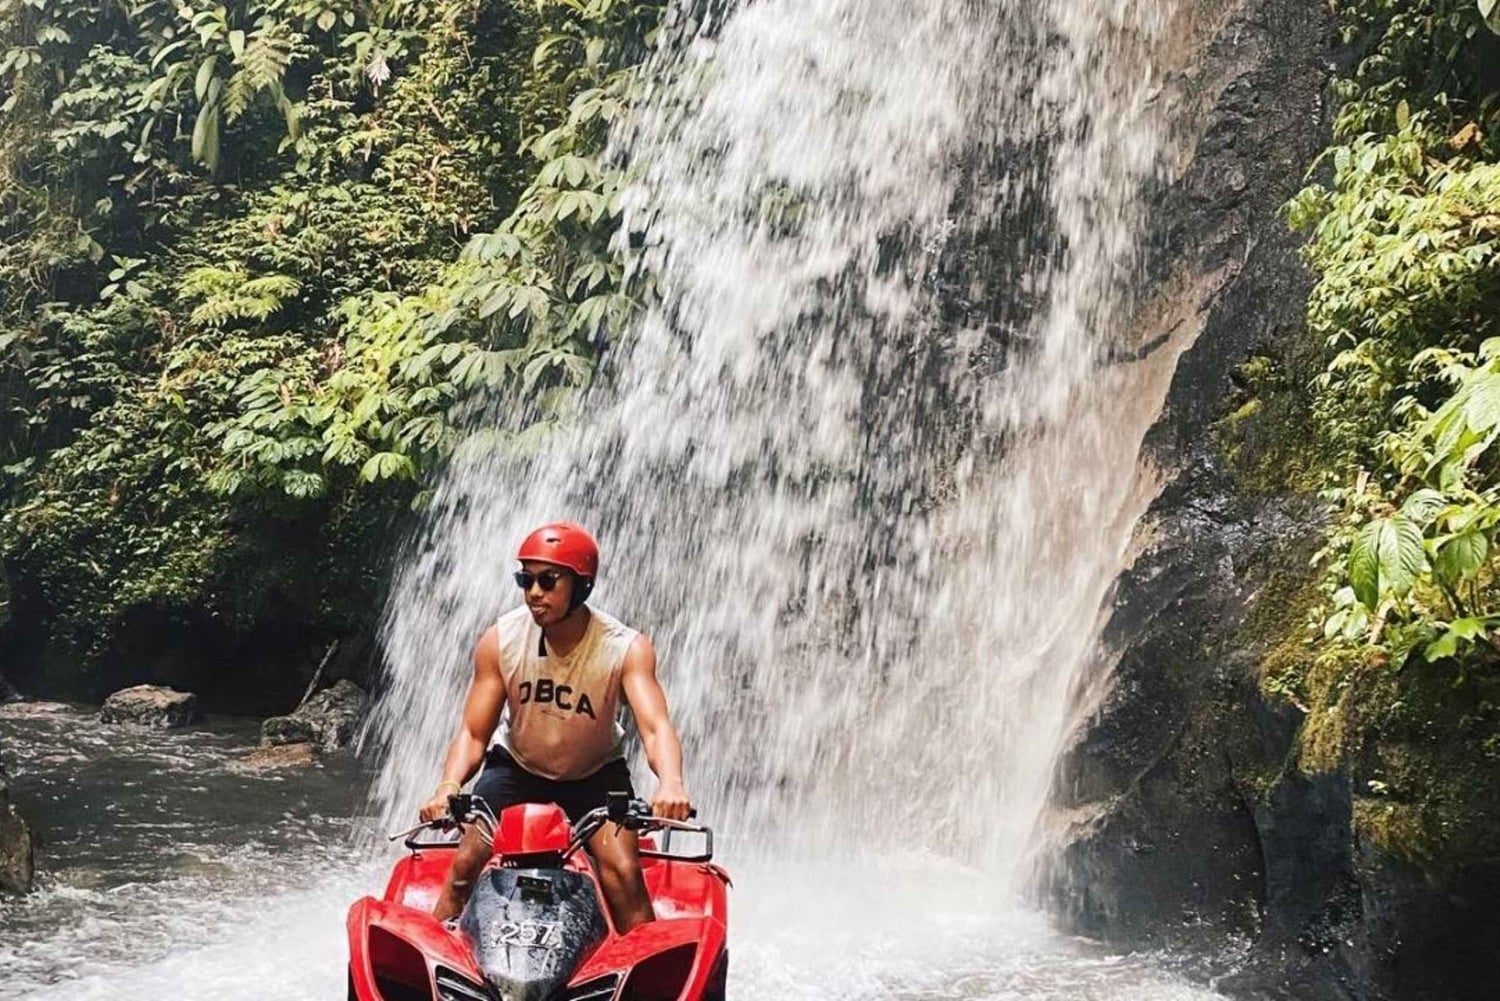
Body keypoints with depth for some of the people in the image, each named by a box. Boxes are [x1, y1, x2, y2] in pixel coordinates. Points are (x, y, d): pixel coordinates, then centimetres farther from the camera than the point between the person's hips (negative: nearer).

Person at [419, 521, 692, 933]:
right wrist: (449, 785, -36)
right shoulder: (500, 641, -17)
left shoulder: (626, 648, -23)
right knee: (466, 861, -15)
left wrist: (670, 783, -56)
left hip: (596, 775, -1)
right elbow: (473, 733, -15)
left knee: (623, 871, -21)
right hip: (515, 767, 2)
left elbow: (655, 726, -34)